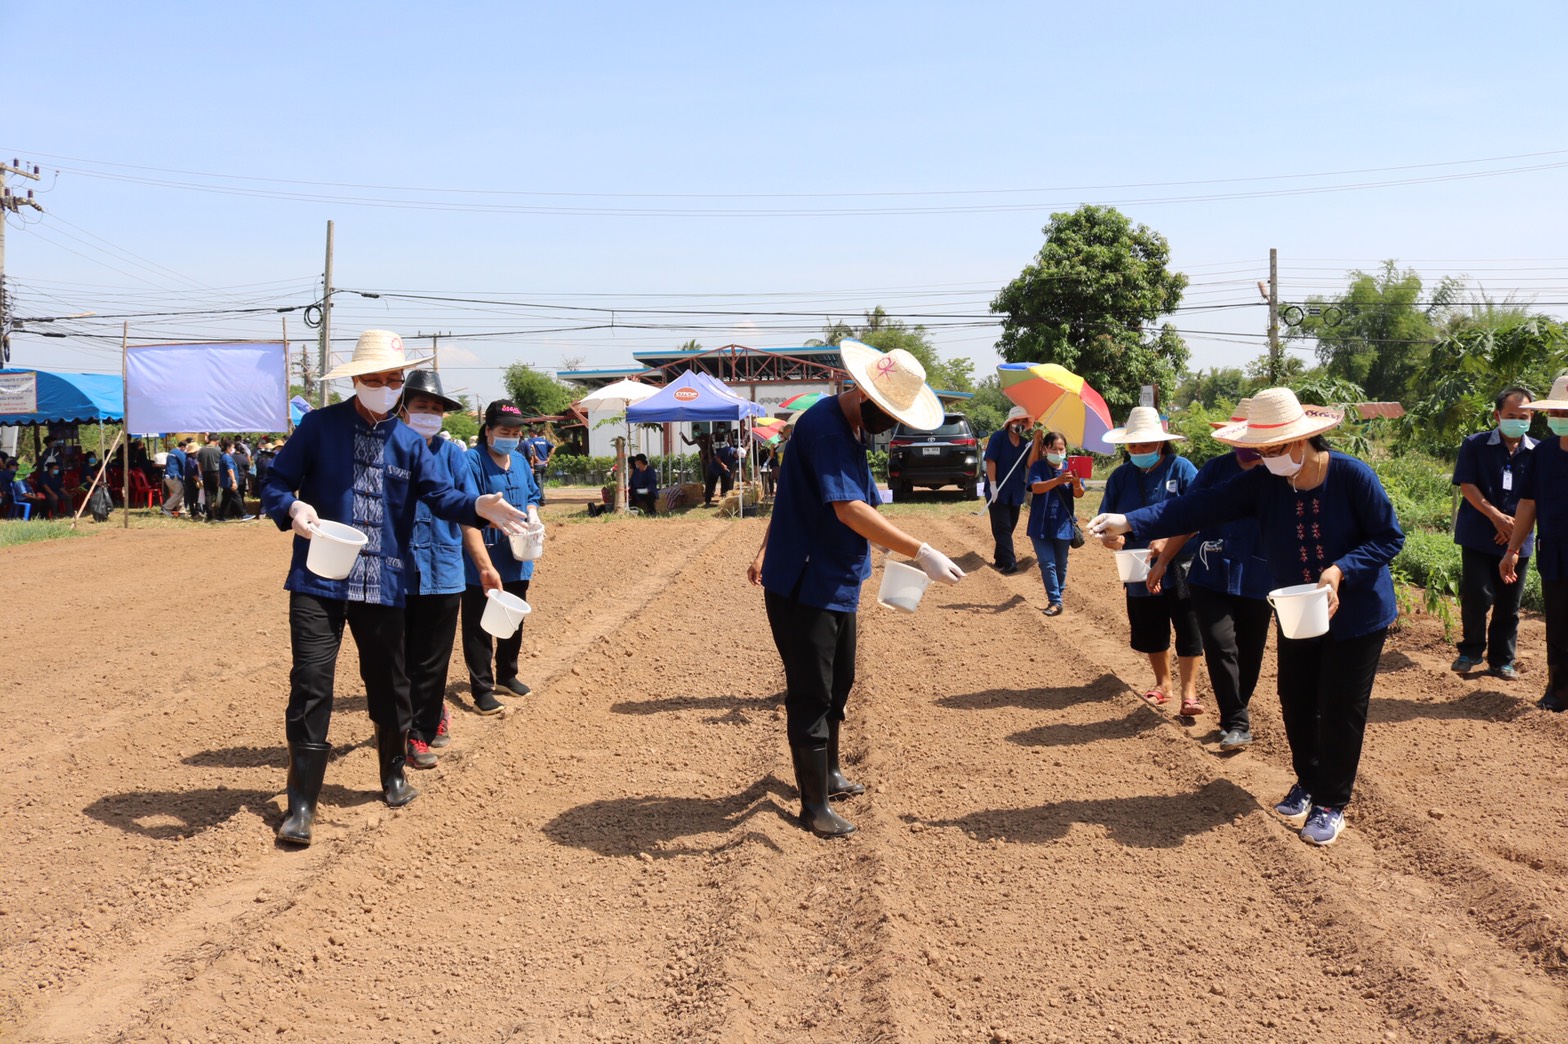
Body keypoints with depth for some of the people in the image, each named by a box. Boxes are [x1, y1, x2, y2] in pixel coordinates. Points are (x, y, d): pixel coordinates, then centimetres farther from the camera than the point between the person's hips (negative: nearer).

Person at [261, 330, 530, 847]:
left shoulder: (410, 442, 11)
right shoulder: (319, 426, 1)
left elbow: (438, 494, 0)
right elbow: (276, 483, 1)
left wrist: (480, 507, -20)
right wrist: (293, 508, -22)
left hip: (383, 585, 3)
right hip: (319, 579, -3)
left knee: (388, 684, 13)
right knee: (311, 686, -7)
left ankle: (393, 774, 35)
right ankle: (301, 804, 2)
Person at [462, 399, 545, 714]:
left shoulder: (520, 461, 9)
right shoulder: (473, 461, -16)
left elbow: (532, 494, 20)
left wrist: (532, 514, 0)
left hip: (517, 558, 8)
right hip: (481, 562, -8)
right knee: (478, 625, 1)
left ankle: (507, 675, 36)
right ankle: (482, 688, 8)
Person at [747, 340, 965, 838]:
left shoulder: (852, 427, 10)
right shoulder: (824, 427, -23)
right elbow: (850, 510, -33)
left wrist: (768, 549, 25)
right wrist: (922, 553, -36)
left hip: (838, 583, 10)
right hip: (803, 585, -10)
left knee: (838, 685, 21)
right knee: (811, 696, -3)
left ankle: (829, 773, 39)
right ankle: (814, 806, 7)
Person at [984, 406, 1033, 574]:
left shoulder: (1025, 443, 9)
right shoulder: (998, 437, -7)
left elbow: (1030, 465, 0)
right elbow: (990, 461, -12)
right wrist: (993, 485, -18)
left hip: (1015, 492, 6)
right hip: (998, 491, -6)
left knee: (1009, 527, 10)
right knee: (1002, 527, -8)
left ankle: (1001, 559, 20)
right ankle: (1009, 563, -13)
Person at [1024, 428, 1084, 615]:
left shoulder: (1070, 467, -1)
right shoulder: (1039, 466, -6)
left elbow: (1079, 495, -8)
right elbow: (1036, 487, -22)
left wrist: (1077, 484, -31)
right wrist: (1058, 481, -36)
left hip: (1062, 525, 2)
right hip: (1040, 525, -2)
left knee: (1061, 564, 12)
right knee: (1047, 564, -5)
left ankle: (1057, 596, 29)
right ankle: (1055, 601, -3)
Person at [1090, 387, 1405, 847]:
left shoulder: (1352, 475, -22)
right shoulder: (1262, 484, -11)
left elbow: (1389, 537, -15)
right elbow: (1201, 506, -20)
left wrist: (1340, 570, -30)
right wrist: (1131, 522, -31)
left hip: (1357, 614, -4)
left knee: (1341, 709, 0)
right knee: (1296, 703, 12)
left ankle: (1331, 804, 17)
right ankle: (1308, 782, 36)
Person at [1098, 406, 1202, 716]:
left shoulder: (1181, 468, -7)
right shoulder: (1121, 476, 4)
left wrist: (1168, 543, -25)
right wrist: (1111, 537, -20)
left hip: (1180, 566, -4)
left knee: (1188, 629, -7)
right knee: (1150, 632, 14)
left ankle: (1189, 692, 0)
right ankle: (1163, 682, 33)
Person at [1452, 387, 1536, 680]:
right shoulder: (1475, 445, -1)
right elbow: (1467, 485, -8)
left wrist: (1516, 524, -11)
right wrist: (1496, 516, -17)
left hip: (1518, 539, 2)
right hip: (1478, 536, -2)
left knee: (1509, 605, 7)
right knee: (1476, 595, -7)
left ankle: (1501, 661, 18)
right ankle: (1471, 651, 13)